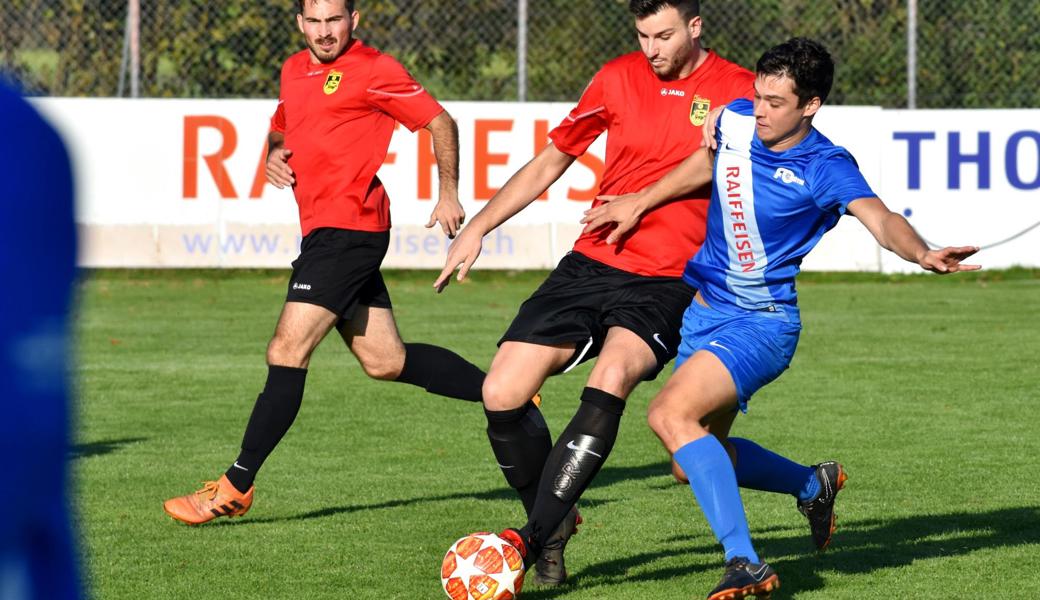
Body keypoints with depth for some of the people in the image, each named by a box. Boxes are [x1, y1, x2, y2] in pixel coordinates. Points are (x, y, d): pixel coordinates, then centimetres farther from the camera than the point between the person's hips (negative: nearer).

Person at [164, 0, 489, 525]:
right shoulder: (294, 70, 17)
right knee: (385, 362, 12)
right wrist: (274, 154, 10)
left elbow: (440, 123, -3)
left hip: (347, 229, -9)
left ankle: (236, 486, -10)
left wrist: (448, 193, -10)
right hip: (323, 231, 9)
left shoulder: (374, 70, -7)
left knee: (286, 353, -12)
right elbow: (281, 128, 33)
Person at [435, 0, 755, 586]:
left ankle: (533, 540, -27)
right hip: (592, 264, 4)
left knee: (611, 378, -32)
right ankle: (554, 525, 15)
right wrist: (478, 227, 13)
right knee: (502, 394, -9)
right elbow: (553, 159, 17)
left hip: (666, 284, -4)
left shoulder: (738, 91, -3)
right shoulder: (619, 77, 7)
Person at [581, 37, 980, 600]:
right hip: (703, 312, 8)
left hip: (760, 324, -8)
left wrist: (922, 253, -55)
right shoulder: (736, 120, -2)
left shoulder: (824, 168, -19)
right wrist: (637, 203, 26)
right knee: (697, 460, 16)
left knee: (671, 414, -30)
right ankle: (813, 484, 42)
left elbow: (880, 218, -35)